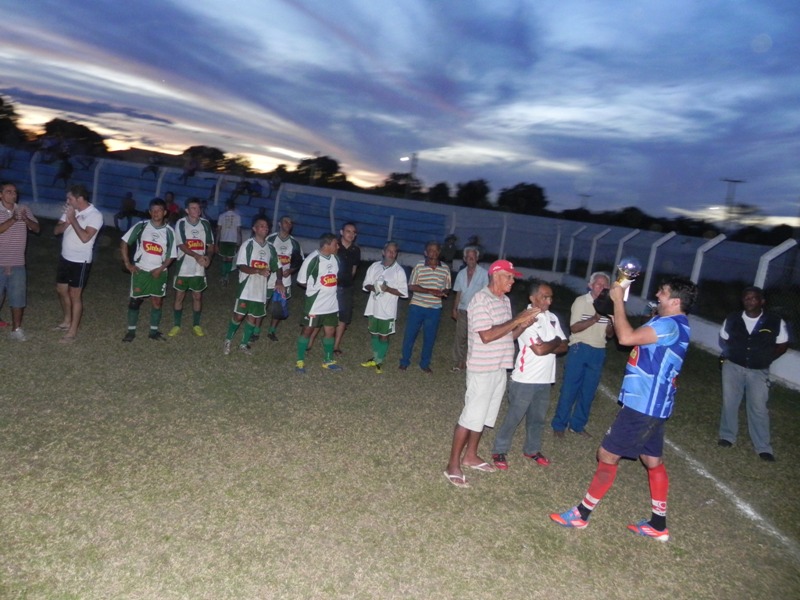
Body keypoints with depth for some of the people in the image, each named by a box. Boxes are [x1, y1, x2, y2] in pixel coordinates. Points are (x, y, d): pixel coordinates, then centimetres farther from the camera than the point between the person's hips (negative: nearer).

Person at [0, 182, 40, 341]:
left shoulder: (24, 209, 5)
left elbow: (36, 229, 1)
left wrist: (26, 219, -17)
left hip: (18, 265, 3)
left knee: (18, 298, 9)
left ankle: (16, 329, 21)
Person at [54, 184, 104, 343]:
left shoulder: (95, 215, -17)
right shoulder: (70, 211, 4)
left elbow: (85, 237, -26)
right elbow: (57, 230, 3)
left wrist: (73, 219, -21)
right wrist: (67, 221, -15)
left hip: (80, 261, -8)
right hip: (65, 258, 8)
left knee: (75, 295, -1)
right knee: (61, 290, 19)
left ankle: (72, 331, 8)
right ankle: (67, 320, 39)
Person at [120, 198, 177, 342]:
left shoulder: (169, 231, -4)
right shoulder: (141, 226, -5)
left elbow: (171, 255, 1)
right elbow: (124, 242, 0)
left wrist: (160, 269, -12)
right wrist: (128, 263, -5)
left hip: (158, 272, 1)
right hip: (140, 270, -1)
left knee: (157, 301, 5)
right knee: (135, 300, 4)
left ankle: (154, 330, 18)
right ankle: (131, 330, 15)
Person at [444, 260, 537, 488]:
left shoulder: (505, 300, 11)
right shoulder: (481, 300, -16)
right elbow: (487, 335, -24)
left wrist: (523, 326, -3)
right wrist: (516, 320, -20)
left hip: (499, 368, 8)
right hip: (482, 369, -8)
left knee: (483, 416, 17)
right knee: (470, 417, -3)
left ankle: (470, 456, 32)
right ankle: (453, 465, 8)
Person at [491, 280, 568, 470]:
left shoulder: (552, 318, 7)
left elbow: (564, 347, 3)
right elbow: (539, 350, -22)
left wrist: (547, 347, -15)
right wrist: (555, 342, -5)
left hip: (545, 379, 7)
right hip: (525, 379, -6)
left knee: (538, 418, 19)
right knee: (514, 417, 5)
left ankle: (532, 449, 37)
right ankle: (499, 451, 20)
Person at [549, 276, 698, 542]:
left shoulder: (670, 326, -22)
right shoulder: (669, 323, 12)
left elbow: (626, 337, -32)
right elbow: (634, 334, 20)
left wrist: (618, 300, -21)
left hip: (643, 405, -11)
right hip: (651, 404, 11)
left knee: (607, 454, -2)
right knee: (653, 460, 17)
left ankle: (582, 513, 10)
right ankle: (658, 525, 28)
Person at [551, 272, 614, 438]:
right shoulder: (581, 301, -5)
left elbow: (609, 334, 9)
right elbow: (574, 328, -12)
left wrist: (612, 324, -13)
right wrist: (594, 319, -25)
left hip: (598, 352, 4)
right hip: (580, 349, -4)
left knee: (588, 391, 10)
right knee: (569, 388, -1)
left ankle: (577, 425, 22)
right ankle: (559, 424, 9)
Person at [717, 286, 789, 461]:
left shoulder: (776, 322, -10)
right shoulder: (732, 319, -5)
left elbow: (782, 345, 3)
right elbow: (723, 340, 12)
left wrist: (766, 358, -4)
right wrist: (729, 354, 0)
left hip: (759, 371, -2)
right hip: (733, 367, 2)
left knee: (758, 408, 0)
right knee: (729, 403, 11)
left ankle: (763, 447, 11)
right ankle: (727, 436, 27)